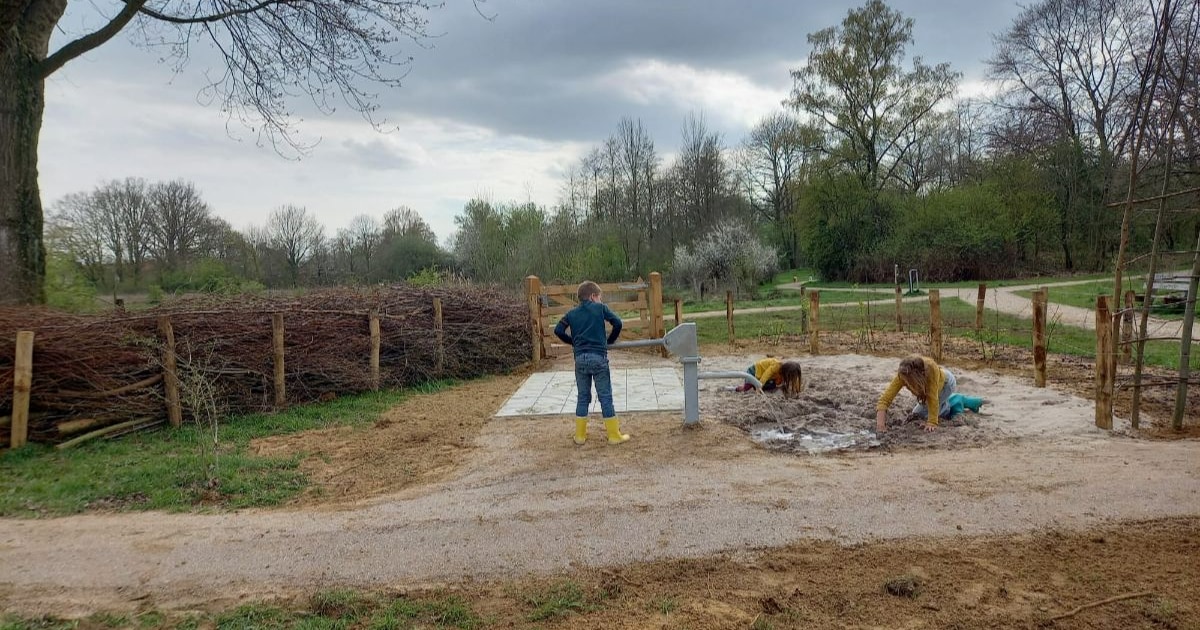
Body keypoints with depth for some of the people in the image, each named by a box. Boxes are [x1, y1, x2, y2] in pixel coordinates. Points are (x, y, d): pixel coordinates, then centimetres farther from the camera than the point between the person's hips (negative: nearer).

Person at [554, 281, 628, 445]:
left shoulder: (571, 313, 12)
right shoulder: (600, 308, 4)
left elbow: (558, 330, 4)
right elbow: (617, 323, -4)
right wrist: (610, 340, 12)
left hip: (580, 359, 3)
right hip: (598, 357, -3)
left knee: (582, 397, 13)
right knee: (605, 396, 3)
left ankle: (580, 435, 17)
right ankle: (614, 435, 8)